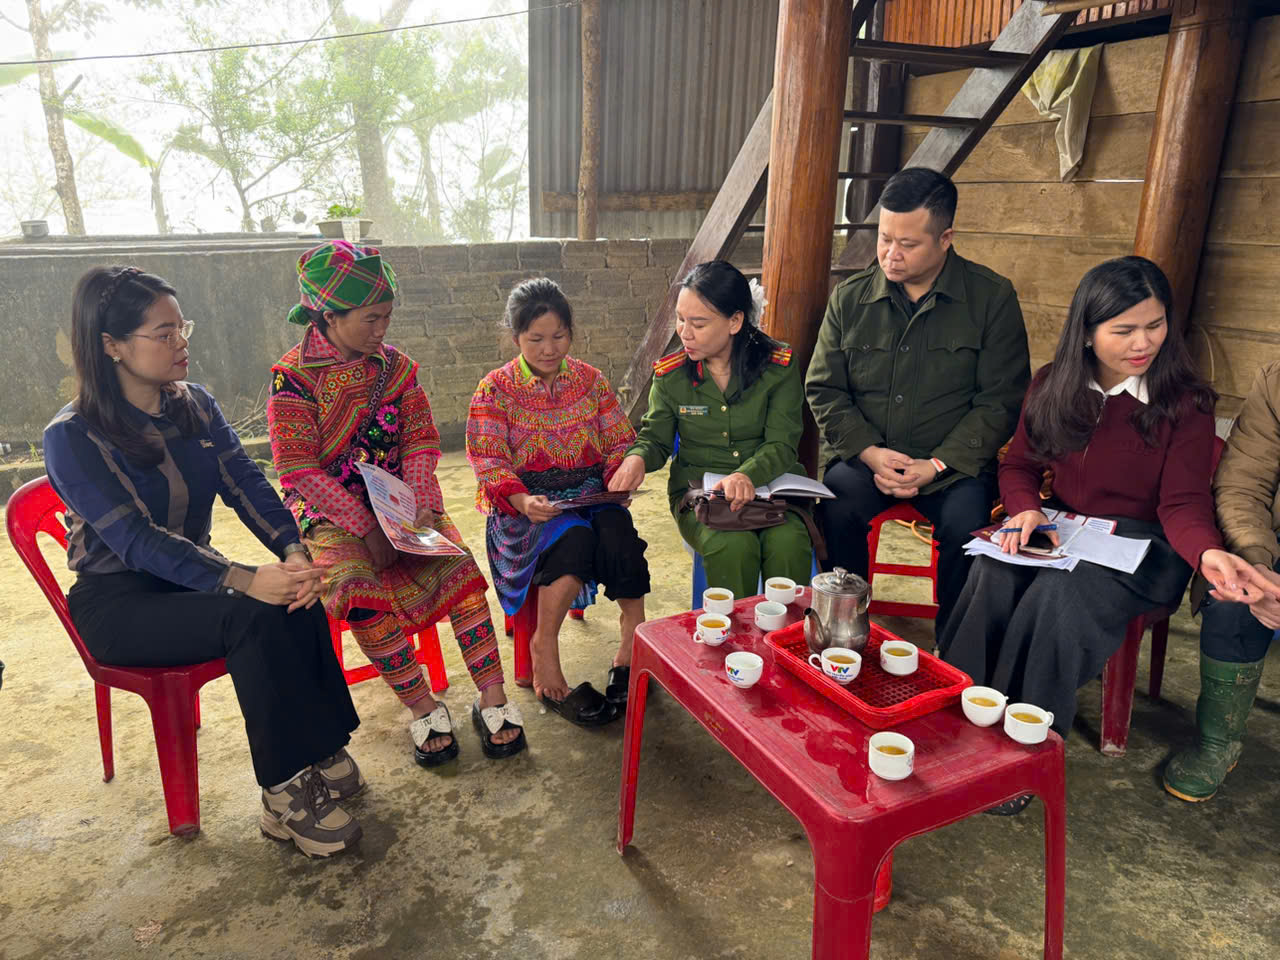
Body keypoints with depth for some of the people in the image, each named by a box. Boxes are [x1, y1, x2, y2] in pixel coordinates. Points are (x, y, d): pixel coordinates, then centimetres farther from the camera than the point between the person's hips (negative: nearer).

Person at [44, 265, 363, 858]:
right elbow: (137, 541, -25)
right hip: (119, 602, -5)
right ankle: (287, 794, -23)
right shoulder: (72, 438, -14)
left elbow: (247, 486, -6)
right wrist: (243, 580, -38)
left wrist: (293, 551, -26)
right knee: (254, 619, -32)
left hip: (194, 578, 5)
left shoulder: (196, 406, 4)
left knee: (298, 603, -26)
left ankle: (321, 757, -17)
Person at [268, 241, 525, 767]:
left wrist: (424, 506, -14)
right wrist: (366, 529, -21)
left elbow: (420, 444, 5)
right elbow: (300, 471, -13)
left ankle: (492, 698, -14)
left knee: (459, 566, -21)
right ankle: (422, 708, -14)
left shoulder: (395, 366, 6)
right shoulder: (293, 377, -8)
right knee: (362, 590, -30)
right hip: (330, 513, -3)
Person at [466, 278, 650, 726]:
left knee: (617, 530, -32)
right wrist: (522, 500, -25)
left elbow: (620, 442, 11)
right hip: (525, 503, -2)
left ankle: (634, 637, -18)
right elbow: (489, 463, -6)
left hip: (590, 493, 3)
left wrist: (622, 474, -12)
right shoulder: (495, 390, 2)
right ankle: (544, 650, -18)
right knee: (573, 535, -35)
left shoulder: (591, 380, 11)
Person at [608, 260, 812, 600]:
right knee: (732, 546, -31)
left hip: (770, 484, 0)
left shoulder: (778, 367, -3)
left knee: (788, 542, -31)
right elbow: (655, 438, 8)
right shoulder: (671, 374, 2)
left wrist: (748, 475, -31)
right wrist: (637, 457, -18)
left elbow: (781, 445, -9)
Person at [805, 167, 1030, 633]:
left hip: (954, 464, -1)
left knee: (966, 525, -30)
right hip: (865, 457, 2)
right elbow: (823, 390, 7)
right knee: (834, 507, -29)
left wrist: (937, 464, -13)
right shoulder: (849, 298, 7)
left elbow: (1001, 401, -1)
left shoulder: (992, 297, 1)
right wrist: (869, 452, -9)